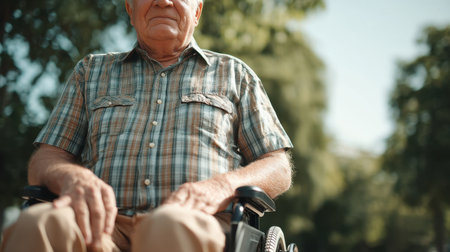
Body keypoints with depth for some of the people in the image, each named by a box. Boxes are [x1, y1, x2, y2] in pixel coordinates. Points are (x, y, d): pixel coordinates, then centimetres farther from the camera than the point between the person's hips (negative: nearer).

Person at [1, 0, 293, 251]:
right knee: (42, 225, -36)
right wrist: (72, 177, -7)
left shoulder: (234, 74, 26)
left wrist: (221, 186, -7)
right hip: (107, 227, 1)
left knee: (171, 228, -40)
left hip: (199, 225, -1)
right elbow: (44, 160, 20)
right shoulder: (91, 72, 28)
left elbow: (279, 169, 17)